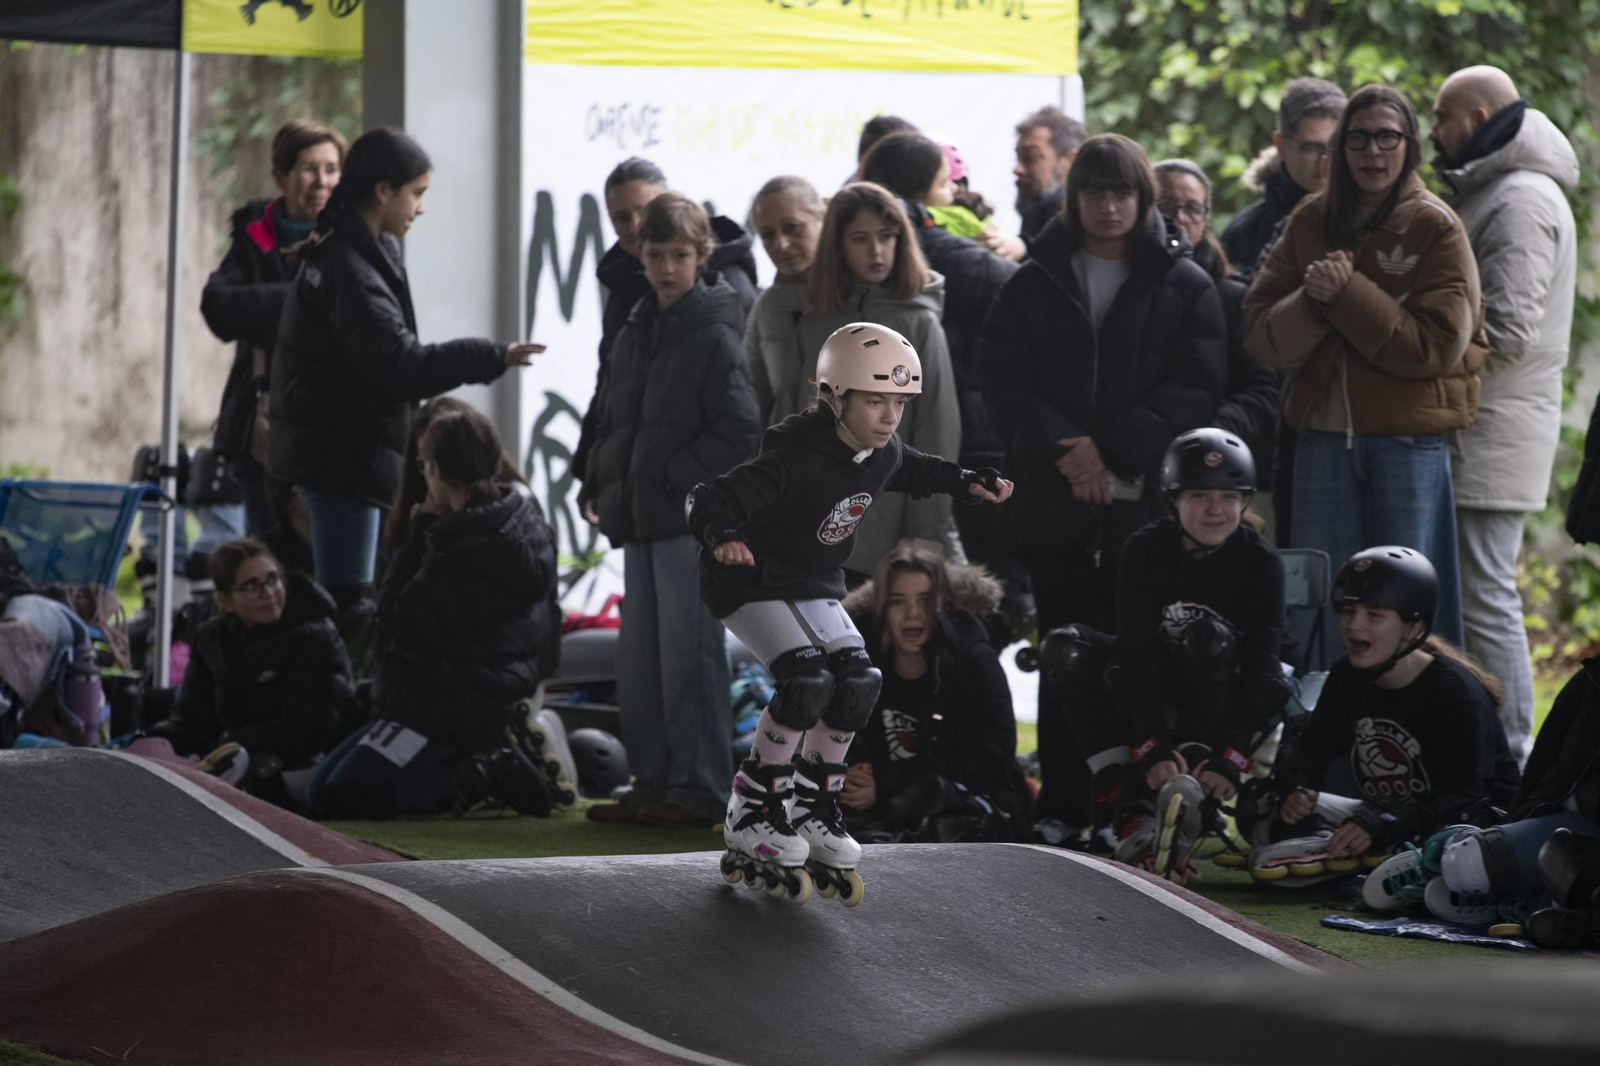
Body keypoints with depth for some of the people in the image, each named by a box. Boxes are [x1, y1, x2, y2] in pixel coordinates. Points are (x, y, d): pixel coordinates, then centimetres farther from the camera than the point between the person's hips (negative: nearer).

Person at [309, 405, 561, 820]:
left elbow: (400, 621, -17)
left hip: (452, 709, -10)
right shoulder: (526, 528, 6)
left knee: (334, 797, -13)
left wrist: (418, 537, -9)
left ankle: (478, 777, -14)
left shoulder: (461, 553, -24)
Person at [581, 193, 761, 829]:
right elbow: (612, 418, 22)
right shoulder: (635, 334, 15)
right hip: (640, 520, 8)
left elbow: (741, 432, -15)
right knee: (639, 660, 11)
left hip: (693, 519, -8)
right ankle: (653, 784, 19)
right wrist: (602, 482, 8)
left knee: (688, 654, -7)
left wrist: (677, 477, -16)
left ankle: (699, 791, -2)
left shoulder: (716, 336, -9)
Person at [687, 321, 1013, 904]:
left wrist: (968, 482, 13)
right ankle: (751, 816, -10)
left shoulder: (884, 452, -6)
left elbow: (912, 471, 21)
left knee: (858, 682, -7)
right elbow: (710, 499, -38)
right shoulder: (794, 461, -32)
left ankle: (813, 810, 10)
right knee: (806, 682, -25)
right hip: (751, 585, -8)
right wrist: (722, 536, -59)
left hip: (815, 588, 8)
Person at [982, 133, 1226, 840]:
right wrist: (1061, 450, -12)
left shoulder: (1185, 287, 8)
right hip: (1056, 501, 2)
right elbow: (1004, 385, 4)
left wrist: (1113, 450, -12)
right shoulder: (1035, 285, 13)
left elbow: (1195, 390, -2)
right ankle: (1062, 807, 7)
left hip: (1147, 499, -2)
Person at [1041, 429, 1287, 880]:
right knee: (1064, 647, -24)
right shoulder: (1145, 550, -14)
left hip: (1226, 693, -2)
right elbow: (1135, 652, -21)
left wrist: (1231, 757, -36)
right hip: (1155, 684, 2)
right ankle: (1128, 803, -36)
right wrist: (1152, 748, -34)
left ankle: (1186, 800, -50)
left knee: (1207, 639, -36)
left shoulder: (1260, 561, -16)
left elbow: (1259, 665, -22)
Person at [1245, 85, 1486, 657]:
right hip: (1325, 434, 4)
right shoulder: (1311, 222, 8)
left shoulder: (1435, 228, -4)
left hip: (1410, 443, -4)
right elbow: (1262, 335, 3)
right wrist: (1310, 302, -17)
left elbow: (1439, 346, -14)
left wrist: (1349, 295, -17)